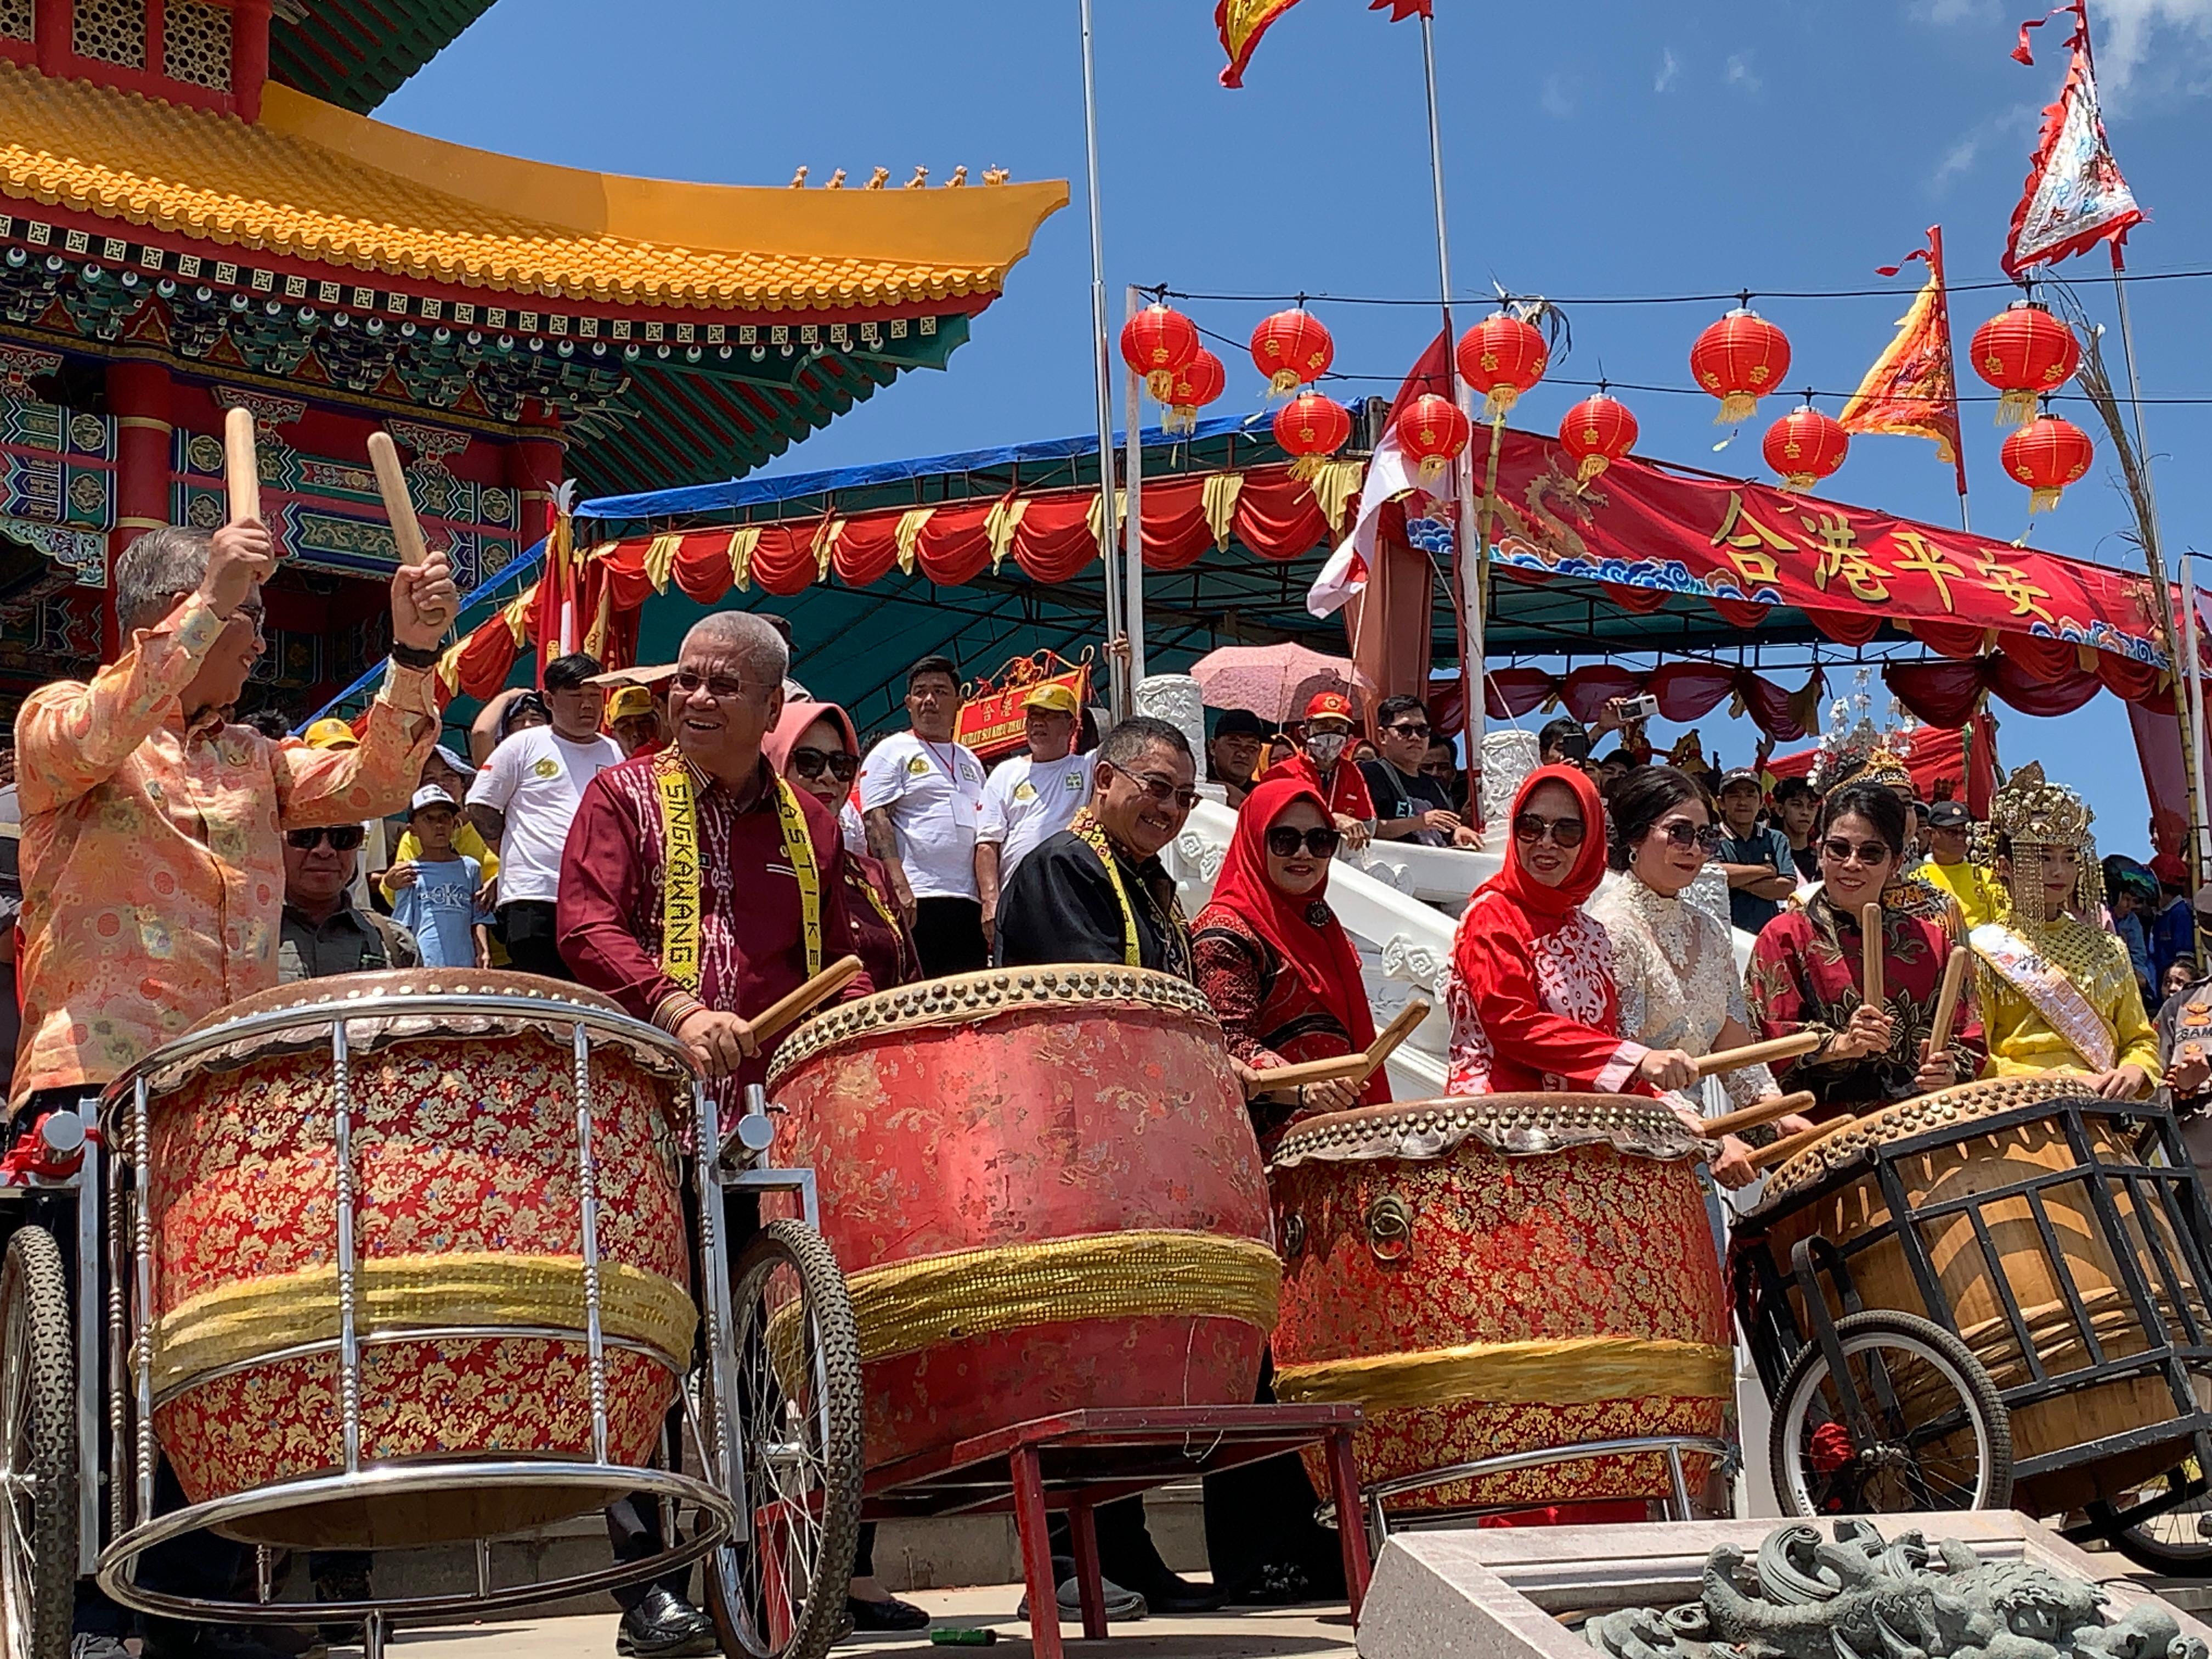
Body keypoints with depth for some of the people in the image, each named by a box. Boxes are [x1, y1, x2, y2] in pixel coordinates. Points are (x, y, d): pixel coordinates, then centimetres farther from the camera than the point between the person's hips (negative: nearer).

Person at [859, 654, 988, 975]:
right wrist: (899, 887, -20)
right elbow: (876, 822, -8)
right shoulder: (892, 752, 3)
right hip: (916, 901, -7)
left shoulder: (971, 762, 23)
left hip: (968, 902, 7)